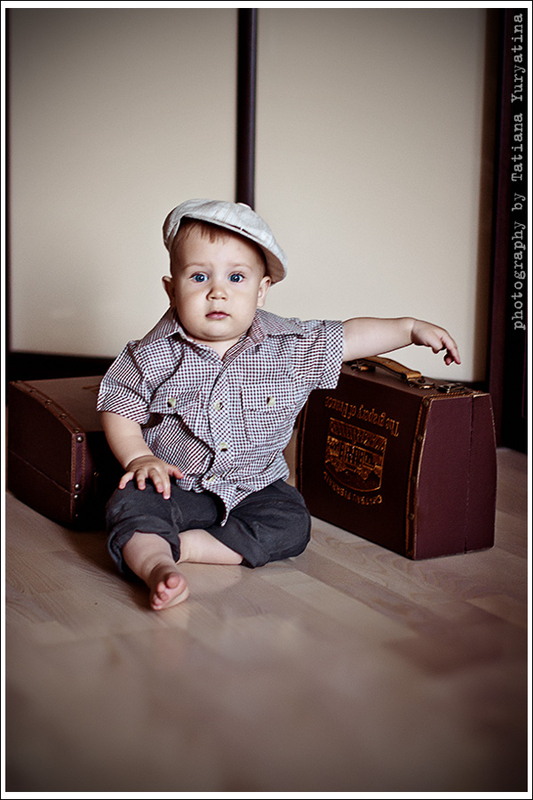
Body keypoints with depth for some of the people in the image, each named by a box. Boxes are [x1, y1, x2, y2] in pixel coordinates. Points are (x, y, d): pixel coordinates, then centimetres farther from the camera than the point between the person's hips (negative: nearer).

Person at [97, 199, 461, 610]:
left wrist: (410, 328, 6)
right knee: (131, 504, -28)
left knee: (291, 525, -22)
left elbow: (347, 337, 7)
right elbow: (119, 410, -2)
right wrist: (140, 457, -18)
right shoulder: (153, 356, -11)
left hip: (254, 488, 2)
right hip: (174, 485, -2)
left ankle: (180, 545, -21)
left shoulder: (292, 348, -7)